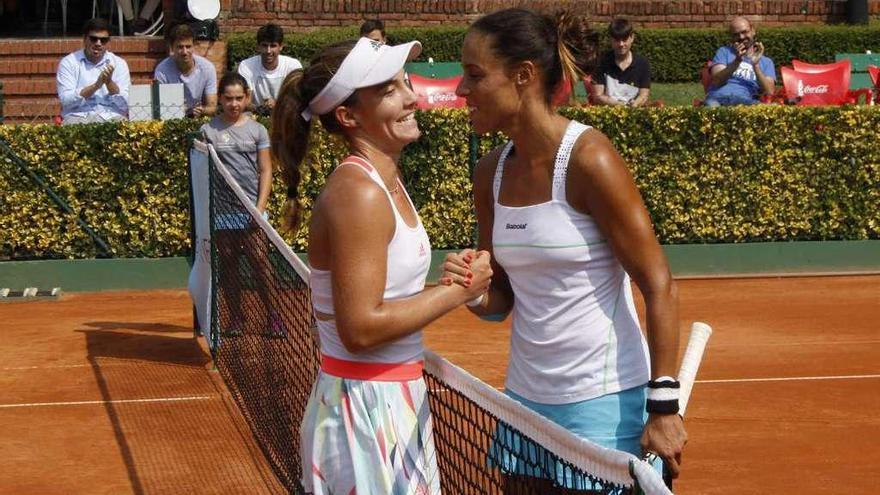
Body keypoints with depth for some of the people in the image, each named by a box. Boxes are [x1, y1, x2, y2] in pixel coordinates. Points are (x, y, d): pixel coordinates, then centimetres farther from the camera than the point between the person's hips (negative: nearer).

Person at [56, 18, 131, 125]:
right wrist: (96, 85, -15)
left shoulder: (119, 63, 11)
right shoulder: (68, 63, 6)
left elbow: (124, 105, 3)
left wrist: (109, 82, -11)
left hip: (111, 117, 1)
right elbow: (66, 100, -7)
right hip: (78, 117, -1)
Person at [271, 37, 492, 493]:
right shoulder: (357, 194, -20)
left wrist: (444, 280, -1)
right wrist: (457, 291, -16)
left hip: (397, 402, 9)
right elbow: (360, 328, -23)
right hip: (366, 408, -9)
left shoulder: (385, 182, 8)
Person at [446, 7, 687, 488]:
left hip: (603, 403, -6)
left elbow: (659, 288, -15)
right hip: (525, 397, 6)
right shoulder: (490, 172, 3)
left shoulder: (588, 159, -16)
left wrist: (664, 406, -18)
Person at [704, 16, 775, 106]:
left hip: (746, 102, 1)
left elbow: (769, 92, 4)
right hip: (718, 99, -1)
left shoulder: (766, 62, 21)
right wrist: (736, 61, -12)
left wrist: (756, 65, -8)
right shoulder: (724, 52, 21)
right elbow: (716, 81, 2)